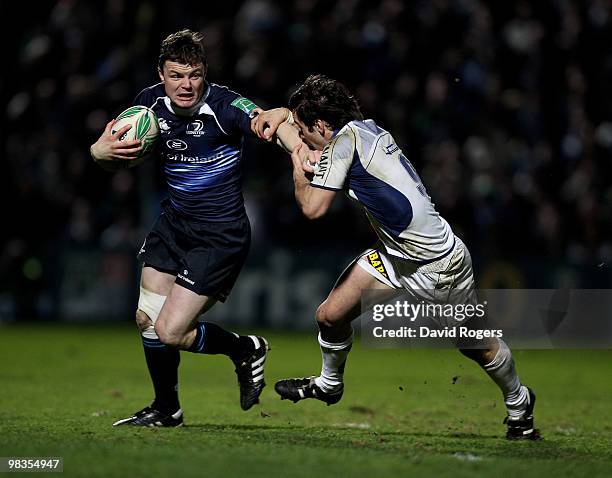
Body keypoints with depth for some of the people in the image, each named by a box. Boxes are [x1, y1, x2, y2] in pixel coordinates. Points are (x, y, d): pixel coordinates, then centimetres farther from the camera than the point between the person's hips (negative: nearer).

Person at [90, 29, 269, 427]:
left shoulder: (224, 105, -23)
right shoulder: (151, 101, -5)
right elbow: (105, 149, 4)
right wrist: (103, 150, -21)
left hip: (220, 236, -7)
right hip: (173, 223, 7)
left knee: (170, 332, -10)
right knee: (147, 319, 10)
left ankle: (246, 350, 17)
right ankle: (166, 410, 33)